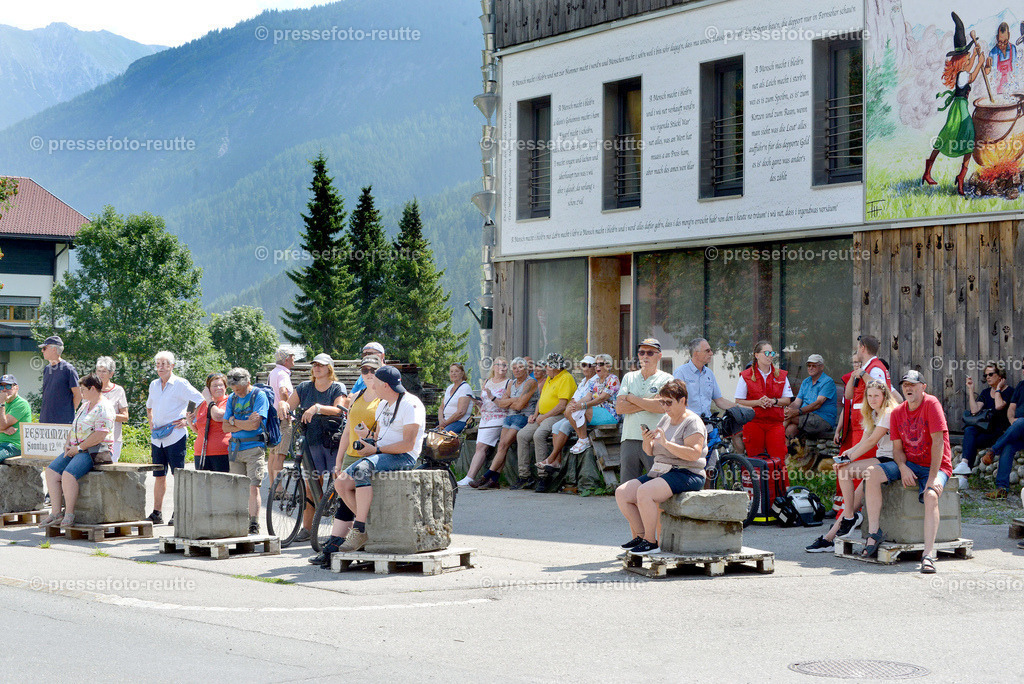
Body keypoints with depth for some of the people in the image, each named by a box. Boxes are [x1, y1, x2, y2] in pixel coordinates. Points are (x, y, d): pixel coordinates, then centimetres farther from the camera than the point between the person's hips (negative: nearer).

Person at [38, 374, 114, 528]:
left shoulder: (103, 408, -11)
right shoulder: (85, 405, 21)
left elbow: (100, 435, -20)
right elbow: (74, 427, 26)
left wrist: (79, 448, -17)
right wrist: (68, 443, 8)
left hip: (96, 452, -10)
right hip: (78, 450, 10)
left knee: (68, 474, -30)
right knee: (52, 471, -8)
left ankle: (69, 514, -21)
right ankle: (55, 513, -9)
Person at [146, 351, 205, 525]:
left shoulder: (180, 384, -4)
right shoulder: (154, 385, 16)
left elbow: (201, 401, -7)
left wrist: (188, 421, -10)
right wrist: (151, 422, 17)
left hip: (175, 437, -6)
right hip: (157, 437, 6)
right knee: (159, 476, 8)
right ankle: (156, 514, 12)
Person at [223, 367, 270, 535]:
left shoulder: (259, 396, -4)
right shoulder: (232, 398, 14)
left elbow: (255, 424, -14)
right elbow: (226, 427, 7)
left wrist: (234, 421, -1)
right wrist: (245, 424, -8)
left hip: (254, 447, -5)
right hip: (235, 450, 5)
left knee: (253, 488, -12)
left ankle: (254, 527, -12)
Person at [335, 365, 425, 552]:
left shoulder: (410, 404, -11)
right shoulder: (383, 405, 19)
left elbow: (408, 444, -18)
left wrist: (376, 449, -17)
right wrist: (369, 436, 3)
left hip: (403, 458, -9)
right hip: (381, 455, 9)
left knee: (362, 470, -34)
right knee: (343, 482, -10)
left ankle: (359, 530, -35)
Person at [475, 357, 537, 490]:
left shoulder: (530, 383, -6)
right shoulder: (512, 384, 19)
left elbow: (519, 405, -14)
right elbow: (501, 403, 10)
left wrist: (508, 402, 4)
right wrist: (514, 401, -7)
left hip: (524, 418, -7)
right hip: (510, 417, 7)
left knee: (504, 444, -19)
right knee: (501, 445, -10)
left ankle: (486, 477, -23)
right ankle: (493, 480, -18)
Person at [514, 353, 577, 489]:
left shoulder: (566, 378, -10)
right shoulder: (550, 378, 21)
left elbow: (562, 405, -18)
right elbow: (542, 398, 28)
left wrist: (544, 417, -14)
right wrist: (535, 415, 11)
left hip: (558, 417, -9)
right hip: (543, 417, 9)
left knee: (538, 435, -33)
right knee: (522, 435, -8)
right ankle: (524, 476, -7)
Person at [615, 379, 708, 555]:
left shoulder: (693, 422, -9)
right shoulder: (665, 419, 16)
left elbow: (694, 454, -23)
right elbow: (650, 452, 16)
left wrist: (666, 443, -26)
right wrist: (647, 441, -7)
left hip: (686, 474, -9)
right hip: (659, 473, 9)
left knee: (644, 492, -32)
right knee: (622, 492, -7)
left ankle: (650, 541, -22)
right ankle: (639, 535, -2)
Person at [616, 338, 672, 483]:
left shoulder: (666, 379, 5)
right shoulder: (629, 377, 17)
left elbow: (662, 407, -12)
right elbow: (619, 408, 4)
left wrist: (631, 398, -2)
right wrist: (649, 403, -5)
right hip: (629, 439, 4)